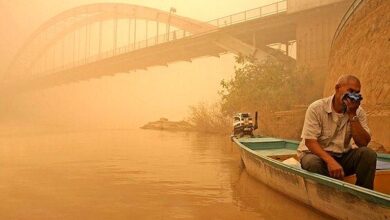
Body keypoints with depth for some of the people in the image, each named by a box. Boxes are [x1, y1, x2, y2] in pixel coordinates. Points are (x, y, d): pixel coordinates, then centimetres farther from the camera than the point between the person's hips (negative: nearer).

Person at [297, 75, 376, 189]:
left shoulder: (358, 112, -1)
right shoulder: (316, 108, -13)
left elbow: (363, 143, -11)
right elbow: (310, 141, -20)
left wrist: (352, 115, -19)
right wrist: (330, 161, -34)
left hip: (343, 156, 4)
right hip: (317, 154, -3)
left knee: (368, 154, -22)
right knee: (312, 162, -37)